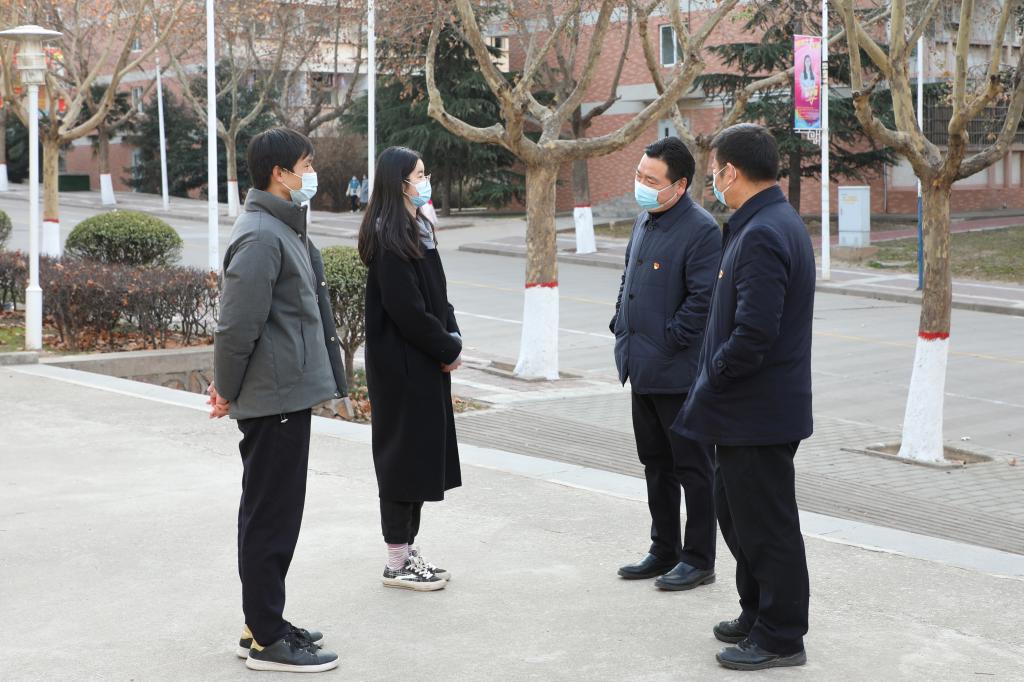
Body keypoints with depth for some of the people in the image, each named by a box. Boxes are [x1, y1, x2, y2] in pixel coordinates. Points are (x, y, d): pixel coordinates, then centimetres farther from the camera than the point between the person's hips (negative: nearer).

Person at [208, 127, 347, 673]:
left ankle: (265, 624, 26)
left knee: (273, 514, 16)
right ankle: (266, 641, 5)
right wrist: (228, 392, -8)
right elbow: (238, 325, -21)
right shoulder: (261, 237, -18)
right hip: (274, 399, -10)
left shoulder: (283, 229, 15)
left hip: (287, 395, 10)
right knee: (271, 518, -3)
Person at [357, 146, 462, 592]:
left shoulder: (418, 229, 13)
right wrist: (448, 349, -11)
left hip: (426, 362, 9)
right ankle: (397, 562, 6)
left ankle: (407, 550, 22)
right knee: (403, 453, -2)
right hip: (402, 366, -9)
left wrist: (451, 340, -1)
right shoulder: (390, 238, -16)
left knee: (422, 453, 13)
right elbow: (405, 308, -20)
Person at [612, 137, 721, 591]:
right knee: (656, 465, 17)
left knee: (692, 468, 3)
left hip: (679, 374, -9)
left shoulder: (701, 230, -17)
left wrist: (668, 344, -17)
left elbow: (703, 298, -21)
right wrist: (621, 325, 13)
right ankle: (664, 551, 29)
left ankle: (699, 560, 13)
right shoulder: (645, 221, 11)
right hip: (641, 368, 9)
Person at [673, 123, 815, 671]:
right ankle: (757, 615, 34)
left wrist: (714, 377, -13)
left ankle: (781, 637, 14)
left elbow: (753, 334, -29)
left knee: (766, 524, 2)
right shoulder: (776, 222, 11)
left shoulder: (762, 235, -22)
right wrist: (714, 383, 14)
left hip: (756, 413, -10)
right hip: (747, 409, 11)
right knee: (735, 512, 21)